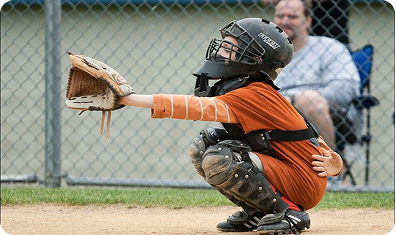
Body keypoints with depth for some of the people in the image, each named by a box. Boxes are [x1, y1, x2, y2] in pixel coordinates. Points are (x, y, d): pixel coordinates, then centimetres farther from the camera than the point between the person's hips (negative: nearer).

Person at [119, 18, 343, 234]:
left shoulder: (255, 95, -20)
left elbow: (203, 108, -34)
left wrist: (132, 99, -40)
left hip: (305, 186, -9)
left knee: (218, 160, -26)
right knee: (202, 145, 3)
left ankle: (289, 212, -12)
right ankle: (256, 213, 9)